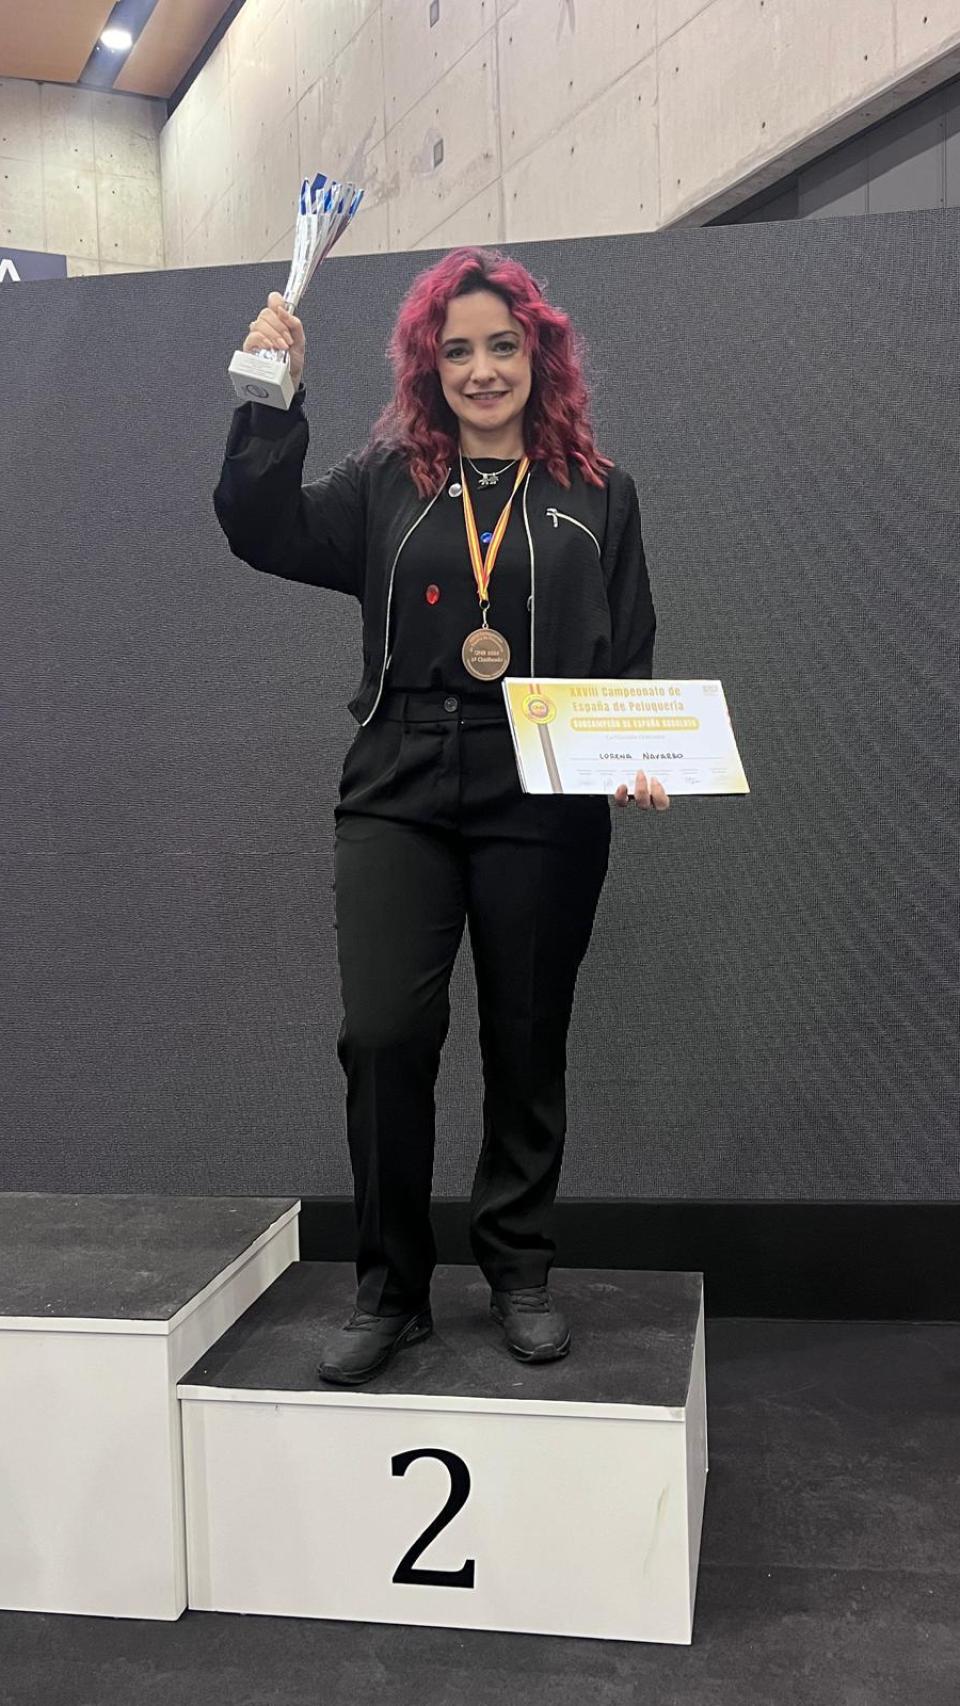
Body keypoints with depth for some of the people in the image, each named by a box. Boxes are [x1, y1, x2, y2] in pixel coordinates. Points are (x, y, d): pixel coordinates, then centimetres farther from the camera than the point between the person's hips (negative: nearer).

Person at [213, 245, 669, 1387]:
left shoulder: (598, 495, 11)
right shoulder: (388, 481, 12)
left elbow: (633, 661, 10)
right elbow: (266, 533, 1)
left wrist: (638, 761, -7)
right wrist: (272, 402, -6)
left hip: (544, 809, 0)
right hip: (397, 798, 0)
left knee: (528, 1044, 8)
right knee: (383, 1033, -11)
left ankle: (519, 1272, 27)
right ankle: (390, 1288, 8)